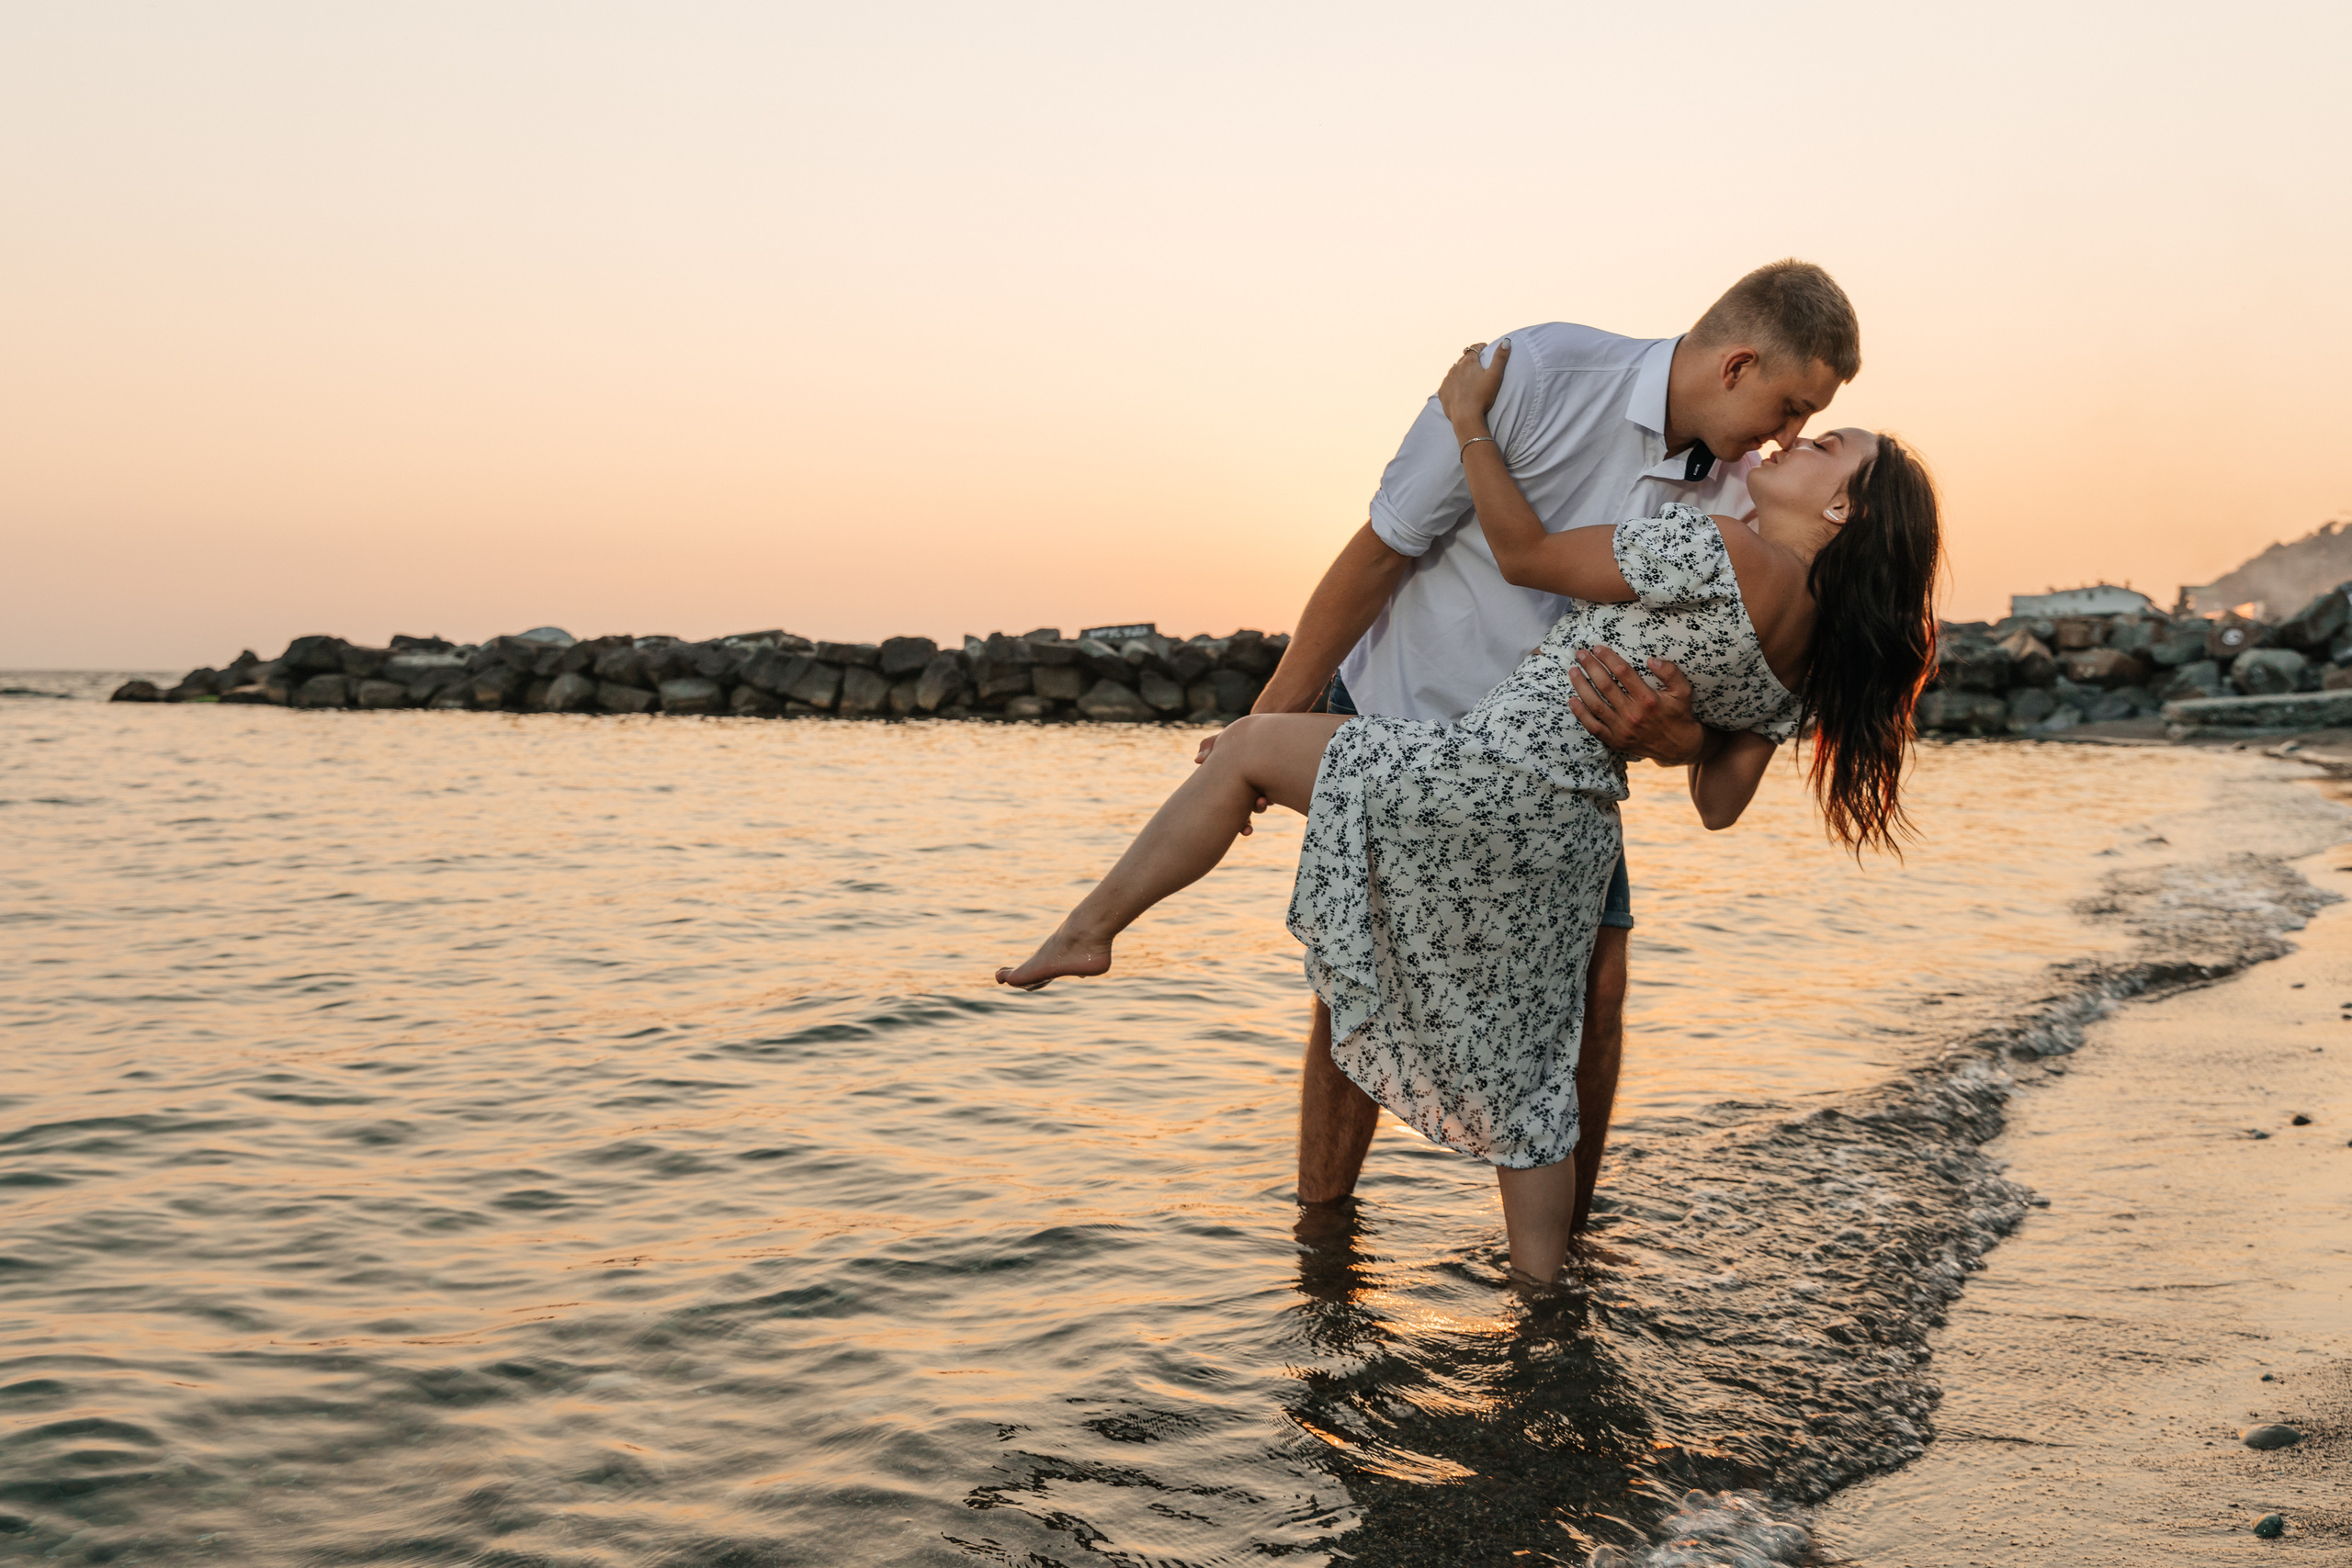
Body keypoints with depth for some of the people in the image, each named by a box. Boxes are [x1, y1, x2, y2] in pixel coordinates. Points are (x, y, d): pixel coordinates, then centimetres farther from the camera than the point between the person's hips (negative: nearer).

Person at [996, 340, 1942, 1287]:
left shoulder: (1720, 550, -15)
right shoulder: (1805, 646, 10)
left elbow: (1524, 555, -5)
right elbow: (1720, 804, 16)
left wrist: (1470, 421, 3)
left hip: (1484, 784, -8)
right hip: (1575, 841, 8)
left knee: (1247, 748, 8)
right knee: (1523, 1074, 18)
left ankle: (1087, 931, 13)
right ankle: (1541, 1294, 24)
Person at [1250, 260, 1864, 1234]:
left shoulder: (1741, 496, -10)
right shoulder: (1537, 376, -25)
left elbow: (1709, 701, -8)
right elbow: (1379, 553, -17)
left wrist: (1663, 729, -35)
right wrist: (1273, 719, -11)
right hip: (1399, 718, -4)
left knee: (1594, 979, -7)